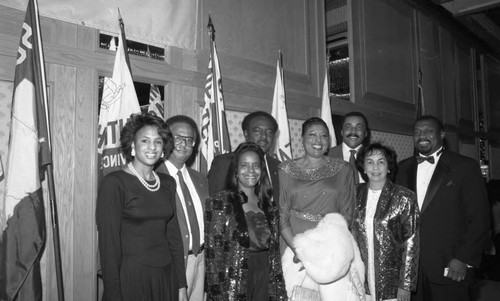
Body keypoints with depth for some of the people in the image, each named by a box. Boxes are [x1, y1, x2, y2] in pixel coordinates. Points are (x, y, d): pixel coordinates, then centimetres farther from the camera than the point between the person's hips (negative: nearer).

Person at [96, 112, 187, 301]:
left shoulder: (168, 183, 5)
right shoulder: (114, 183, -11)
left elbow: (173, 234, 8)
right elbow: (108, 242, -13)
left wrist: (181, 284, 7)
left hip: (166, 278, 5)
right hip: (131, 278, -5)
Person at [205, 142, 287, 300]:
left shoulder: (269, 206, 6)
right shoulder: (220, 202, -9)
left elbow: (274, 251, 9)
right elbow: (212, 253, -10)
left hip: (264, 285, 4)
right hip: (233, 286, -4)